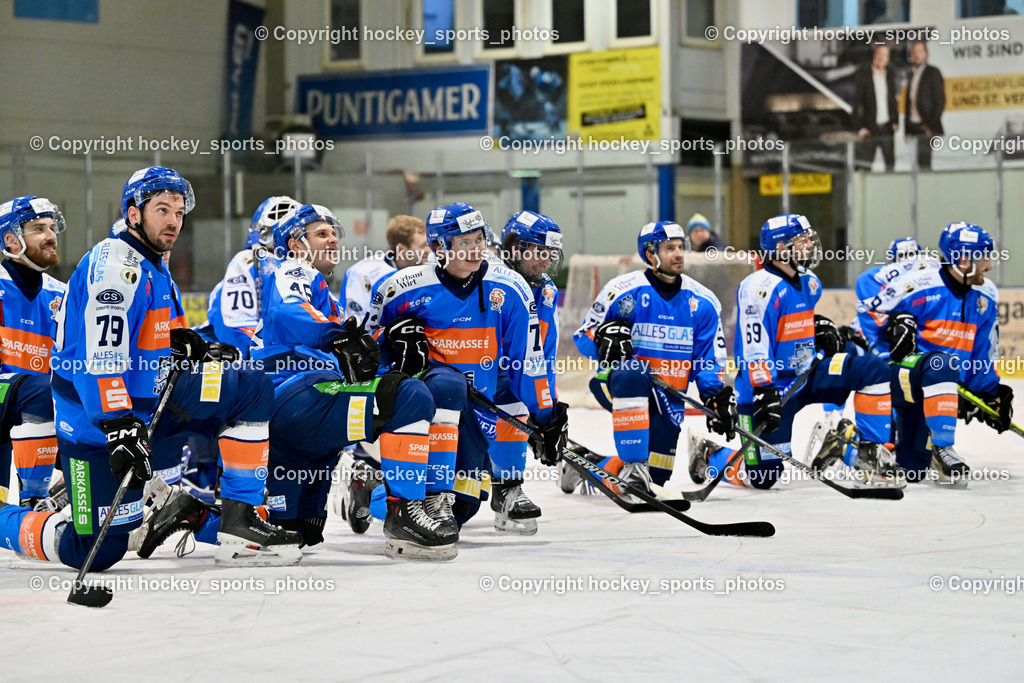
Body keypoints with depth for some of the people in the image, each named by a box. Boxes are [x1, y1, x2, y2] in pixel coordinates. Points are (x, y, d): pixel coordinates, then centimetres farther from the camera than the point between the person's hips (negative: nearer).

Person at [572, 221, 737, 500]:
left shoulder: (702, 302, 4)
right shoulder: (624, 290, -8)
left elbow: (710, 359, 9)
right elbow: (583, 337, -5)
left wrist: (719, 399, -6)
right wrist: (603, 339, -28)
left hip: (667, 399, 5)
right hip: (616, 385, -5)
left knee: (656, 474, 0)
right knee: (633, 373, -40)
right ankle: (633, 466, -36)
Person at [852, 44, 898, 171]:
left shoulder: (891, 75, 10)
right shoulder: (862, 76, -4)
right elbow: (856, 103, -4)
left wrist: (895, 121, 8)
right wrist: (859, 128, -11)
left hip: (887, 127, 4)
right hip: (869, 128, -4)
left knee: (891, 163, 2)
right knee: (865, 165, -4)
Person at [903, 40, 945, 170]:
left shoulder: (933, 72, -1)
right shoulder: (912, 74, 17)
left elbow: (940, 101, -6)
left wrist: (931, 126, -12)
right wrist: (907, 129, 13)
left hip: (927, 128, -6)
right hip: (913, 127, 6)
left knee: (925, 162, -11)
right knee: (918, 164, 3)